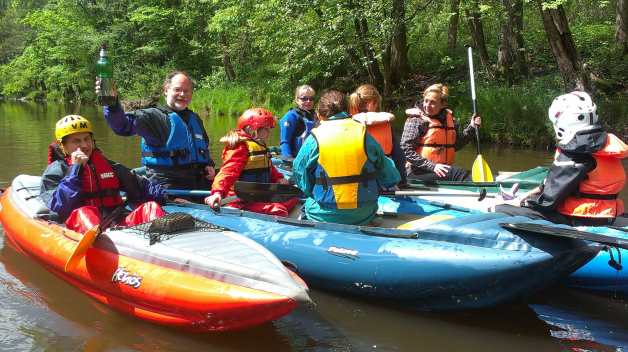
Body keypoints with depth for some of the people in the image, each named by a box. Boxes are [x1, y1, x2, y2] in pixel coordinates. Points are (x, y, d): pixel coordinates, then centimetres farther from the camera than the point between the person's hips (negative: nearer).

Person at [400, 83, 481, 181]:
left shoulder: (450, 119, 13)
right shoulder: (416, 120, -6)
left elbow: (455, 146, 22)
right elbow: (406, 150, -13)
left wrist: (471, 127, 14)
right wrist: (432, 166, -19)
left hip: (443, 169, 7)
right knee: (457, 172, -29)